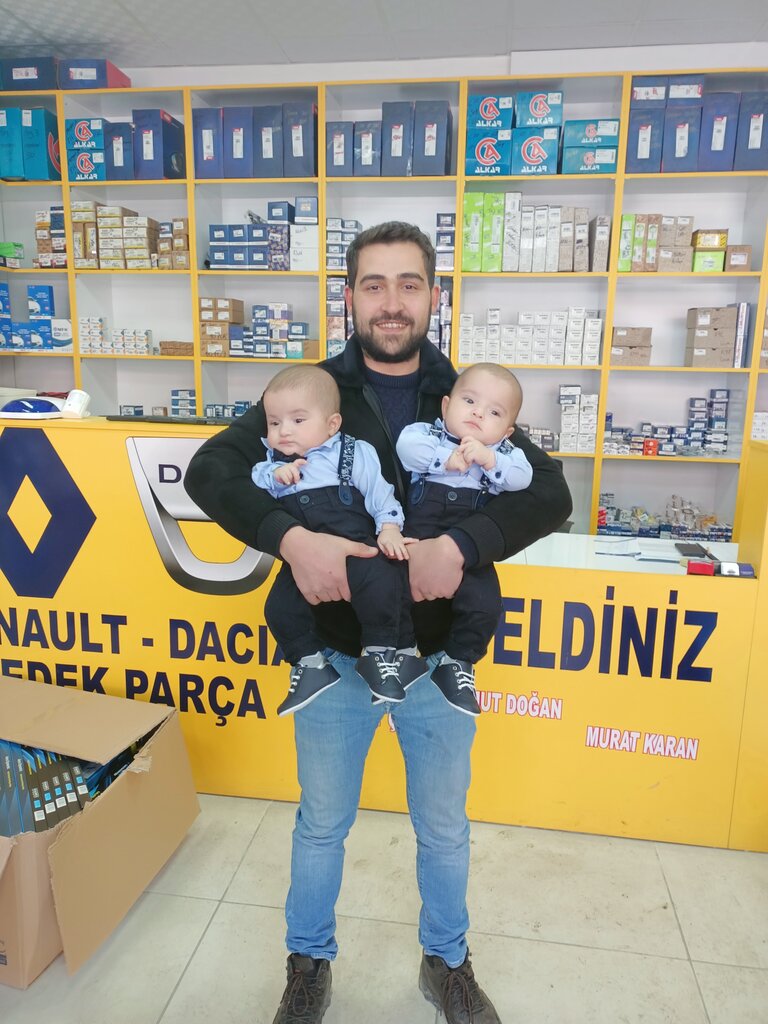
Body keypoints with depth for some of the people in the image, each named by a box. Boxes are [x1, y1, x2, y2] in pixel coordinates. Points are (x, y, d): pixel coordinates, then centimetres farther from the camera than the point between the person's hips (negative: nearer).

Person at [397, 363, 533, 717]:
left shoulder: (504, 452, 12)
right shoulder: (427, 433, 6)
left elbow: (521, 478, -4)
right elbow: (407, 446, -13)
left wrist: (489, 458, -17)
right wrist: (446, 459, -16)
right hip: (418, 538, -1)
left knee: (484, 604, -10)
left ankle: (458, 663, 15)